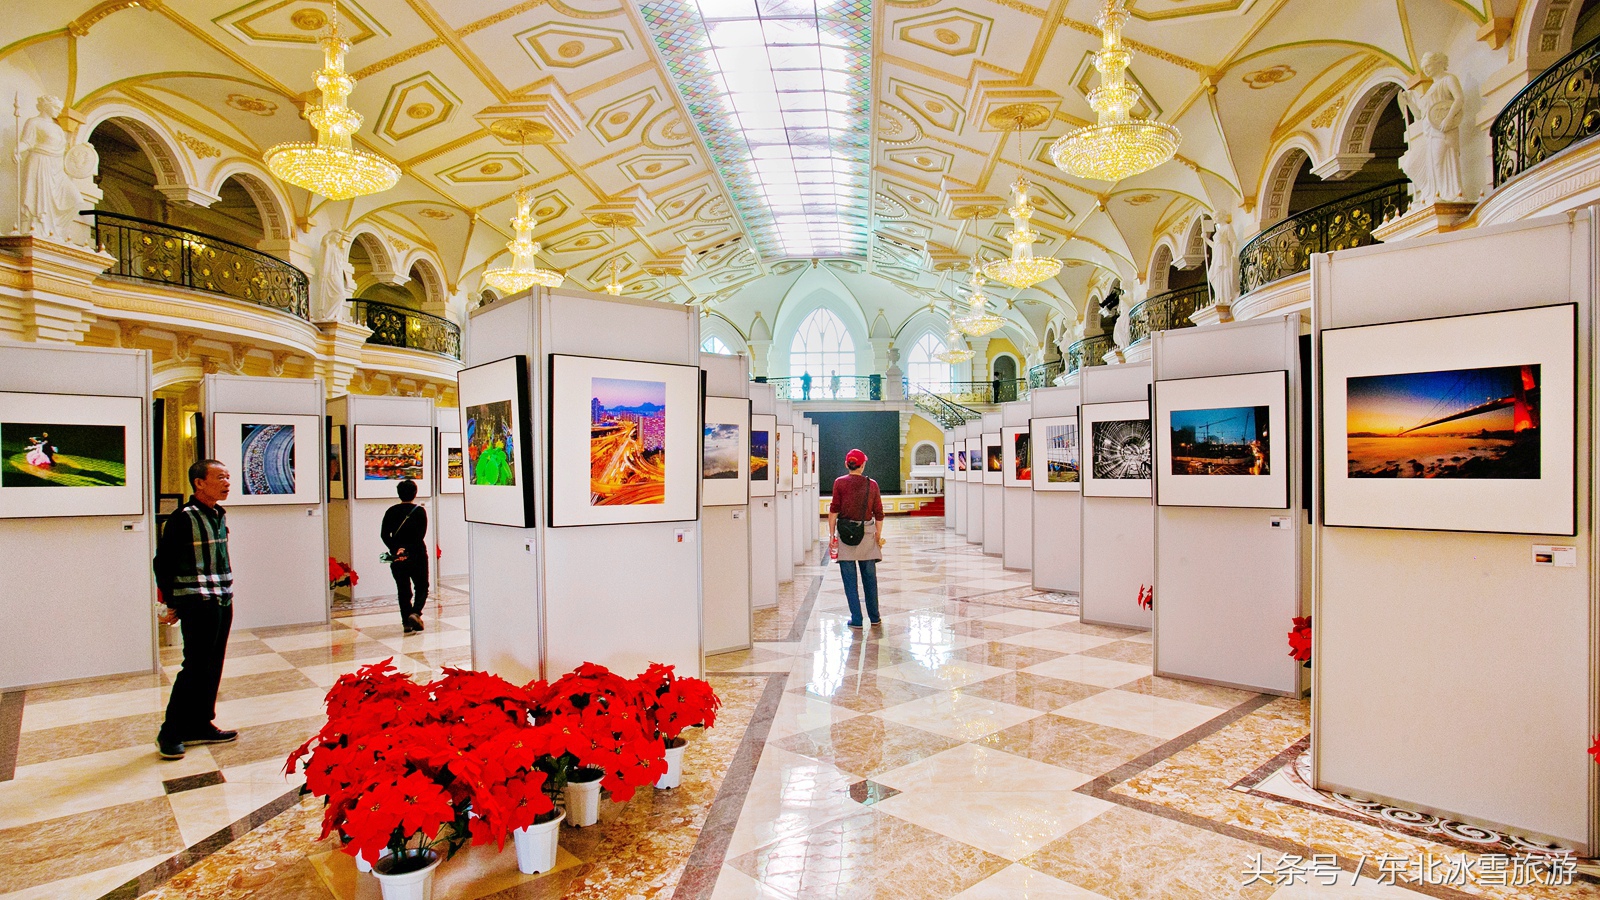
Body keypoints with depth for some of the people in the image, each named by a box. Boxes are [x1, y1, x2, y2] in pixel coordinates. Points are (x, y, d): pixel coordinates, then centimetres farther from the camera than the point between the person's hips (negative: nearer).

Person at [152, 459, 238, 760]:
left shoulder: (220, 516, 11)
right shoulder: (183, 518, -11)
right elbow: (163, 562, -7)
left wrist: (226, 593, 16)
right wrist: (172, 604, -5)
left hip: (223, 601, 7)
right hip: (197, 602, -7)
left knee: (213, 667, 12)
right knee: (194, 668, -3)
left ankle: (200, 726, 22)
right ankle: (170, 733, 9)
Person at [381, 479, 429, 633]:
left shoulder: (391, 512, 4)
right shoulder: (419, 511, -5)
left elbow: (385, 535, -4)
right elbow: (420, 535, -13)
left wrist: (396, 549, -11)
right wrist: (408, 550, -13)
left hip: (397, 557, 3)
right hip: (417, 556, -2)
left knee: (403, 591, 11)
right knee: (422, 588, 10)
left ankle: (407, 622, 9)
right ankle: (415, 613, -13)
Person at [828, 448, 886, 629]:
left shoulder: (840, 482, -3)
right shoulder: (872, 484, 2)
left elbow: (834, 510, -6)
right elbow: (879, 514, 4)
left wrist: (831, 534, 0)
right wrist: (878, 536, 13)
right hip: (867, 533, 2)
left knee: (850, 578, 5)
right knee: (870, 578, 13)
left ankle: (856, 619, 7)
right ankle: (874, 617, 23)